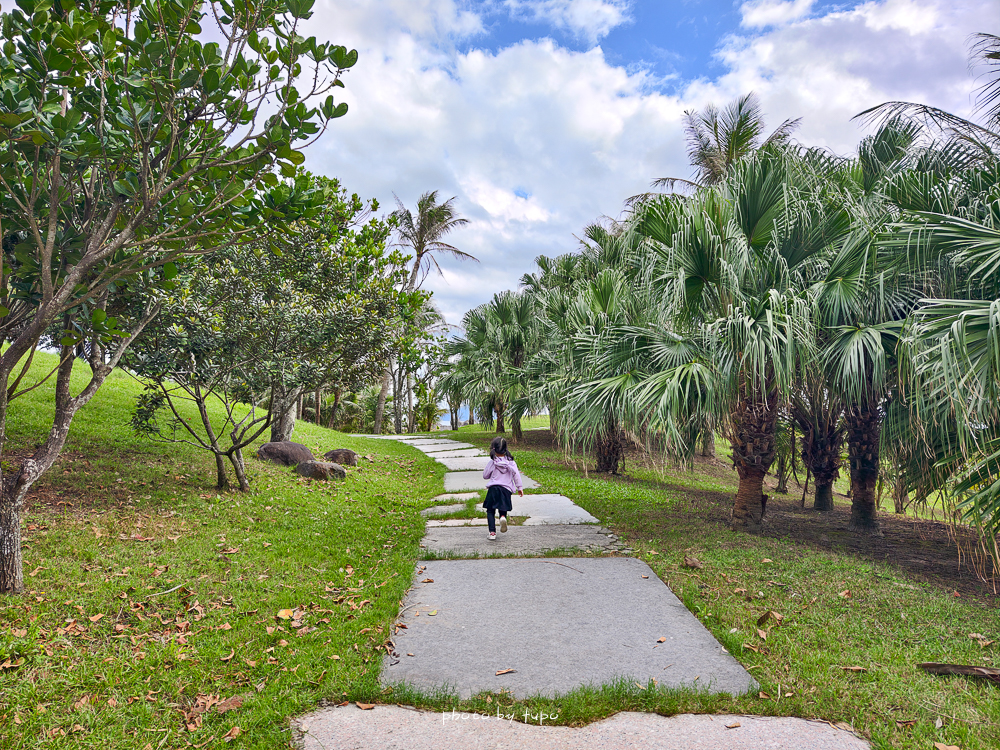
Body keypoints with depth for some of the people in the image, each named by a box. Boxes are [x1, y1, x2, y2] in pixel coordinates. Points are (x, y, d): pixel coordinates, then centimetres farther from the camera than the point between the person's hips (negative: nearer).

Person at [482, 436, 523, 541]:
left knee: (490, 511, 8)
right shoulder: (510, 462, 3)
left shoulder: (492, 462, -3)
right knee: (503, 509, 17)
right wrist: (520, 487, 1)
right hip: (506, 489, 2)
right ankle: (503, 517, -19)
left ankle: (492, 532, -2)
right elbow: (516, 474, -3)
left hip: (493, 488, -2)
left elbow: (485, 475, 6)